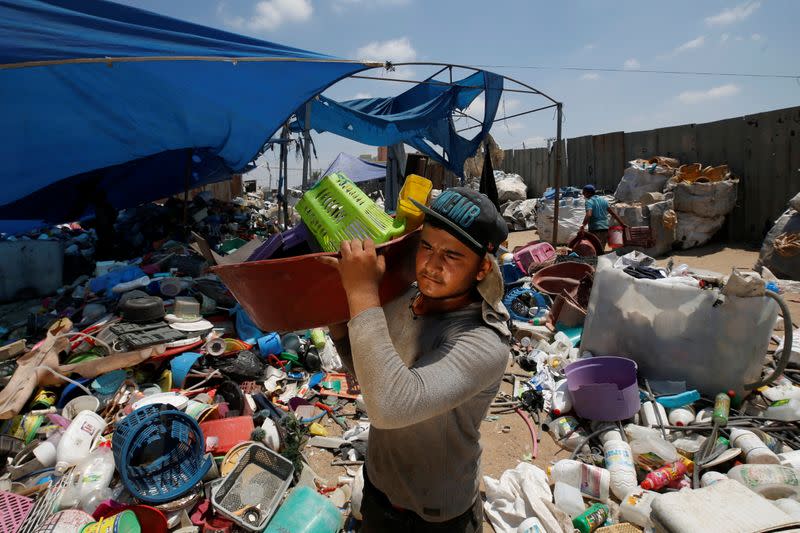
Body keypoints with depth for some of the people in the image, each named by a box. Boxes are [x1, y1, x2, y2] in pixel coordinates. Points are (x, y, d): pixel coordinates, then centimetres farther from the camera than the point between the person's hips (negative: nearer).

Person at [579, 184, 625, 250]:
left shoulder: (589, 202, -6)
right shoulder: (603, 200, 15)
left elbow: (589, 215, -25)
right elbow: (613, 213, 14)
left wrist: (583, 225, -36)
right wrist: (622, 223, 18)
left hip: (595, 230, -7)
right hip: (605, 229, 7)